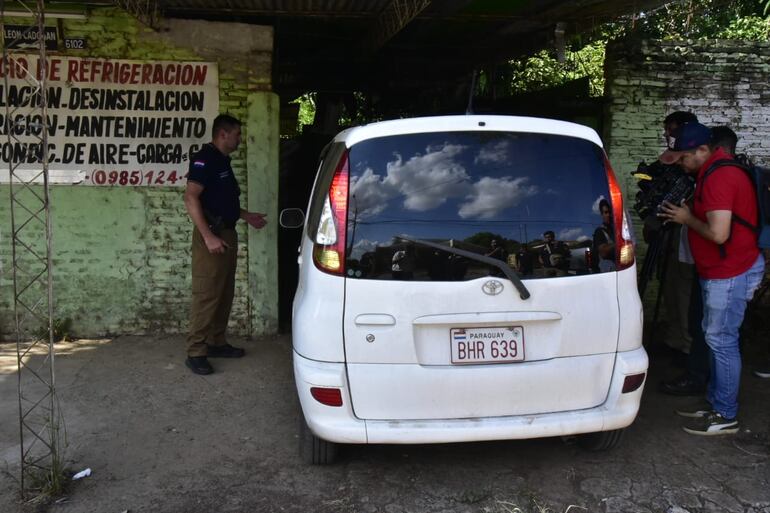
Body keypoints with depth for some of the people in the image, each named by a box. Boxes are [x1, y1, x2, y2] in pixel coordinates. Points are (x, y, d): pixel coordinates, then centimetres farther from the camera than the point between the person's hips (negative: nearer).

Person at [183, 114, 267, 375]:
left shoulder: (223, 160, 17)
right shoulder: (205, 158, -12)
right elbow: (190, 198, -21)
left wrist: (246, 216, 22)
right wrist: (208, 236, -26)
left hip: (227, 233, 10)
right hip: (212, 235, -10)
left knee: (224, 293, 13)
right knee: (206, 295, -8)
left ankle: (216, 342, 22)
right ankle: (196, 352, -3)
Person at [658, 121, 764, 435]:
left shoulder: (719, 178, -21)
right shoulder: (713, 171, 10)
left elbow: (718, 233, -27)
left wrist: (686, 218, -13)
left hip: (730, 273, -10)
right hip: (719, 271, 10)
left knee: (721, 340, -3)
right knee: (716, 338, 16)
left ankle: (725, 416, 7)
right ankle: (714, 402, 27)